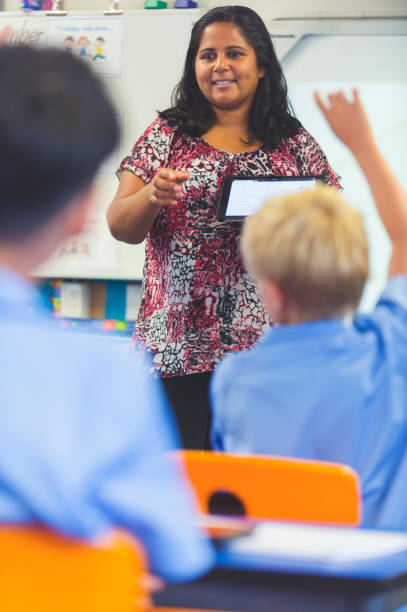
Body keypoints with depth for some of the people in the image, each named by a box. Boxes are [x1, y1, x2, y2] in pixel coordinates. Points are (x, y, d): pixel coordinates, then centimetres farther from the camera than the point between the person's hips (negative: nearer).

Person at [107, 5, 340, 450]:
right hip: (178, 344, 0)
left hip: (268, 347, 0)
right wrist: (151, 196, -17)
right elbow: (120, 226, 4)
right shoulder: (167, 135, 8)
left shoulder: (295, 145, 9)